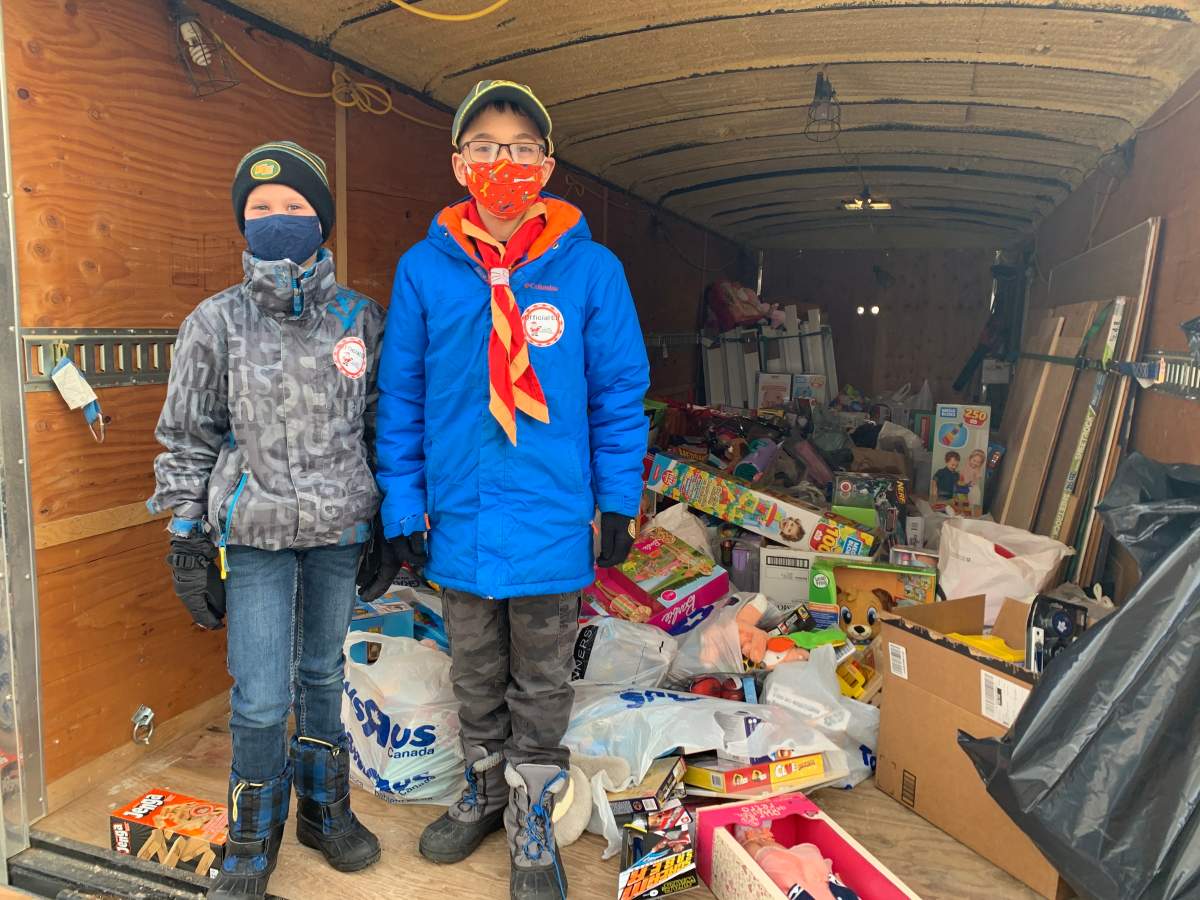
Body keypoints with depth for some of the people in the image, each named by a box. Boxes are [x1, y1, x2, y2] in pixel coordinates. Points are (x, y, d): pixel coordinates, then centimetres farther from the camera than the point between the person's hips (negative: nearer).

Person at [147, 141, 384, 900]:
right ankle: (255, 838, 27)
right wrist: (187, 542, 0)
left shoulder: (360, 318, 0)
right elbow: (187, 440, 1)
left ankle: (324, 809, 37)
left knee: (324, 674, 16)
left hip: (341, 530, 2)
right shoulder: (217, 323, -4)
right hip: (255, 533, -1)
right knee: (261, 696, 1)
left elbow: (384, 426, 7)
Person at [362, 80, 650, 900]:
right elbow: (401, 399, 1)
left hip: (551, 519, -2)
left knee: (541, 686, 15)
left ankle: (533, 824, 36)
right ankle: (486, 793, 45)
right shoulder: (424, 269, -3)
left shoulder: (591, 269, -7)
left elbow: (620, 394, -3)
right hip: (460, 518, 2)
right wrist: (402, 509, 0)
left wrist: (618, 503, -4)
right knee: (476, 676, 22)